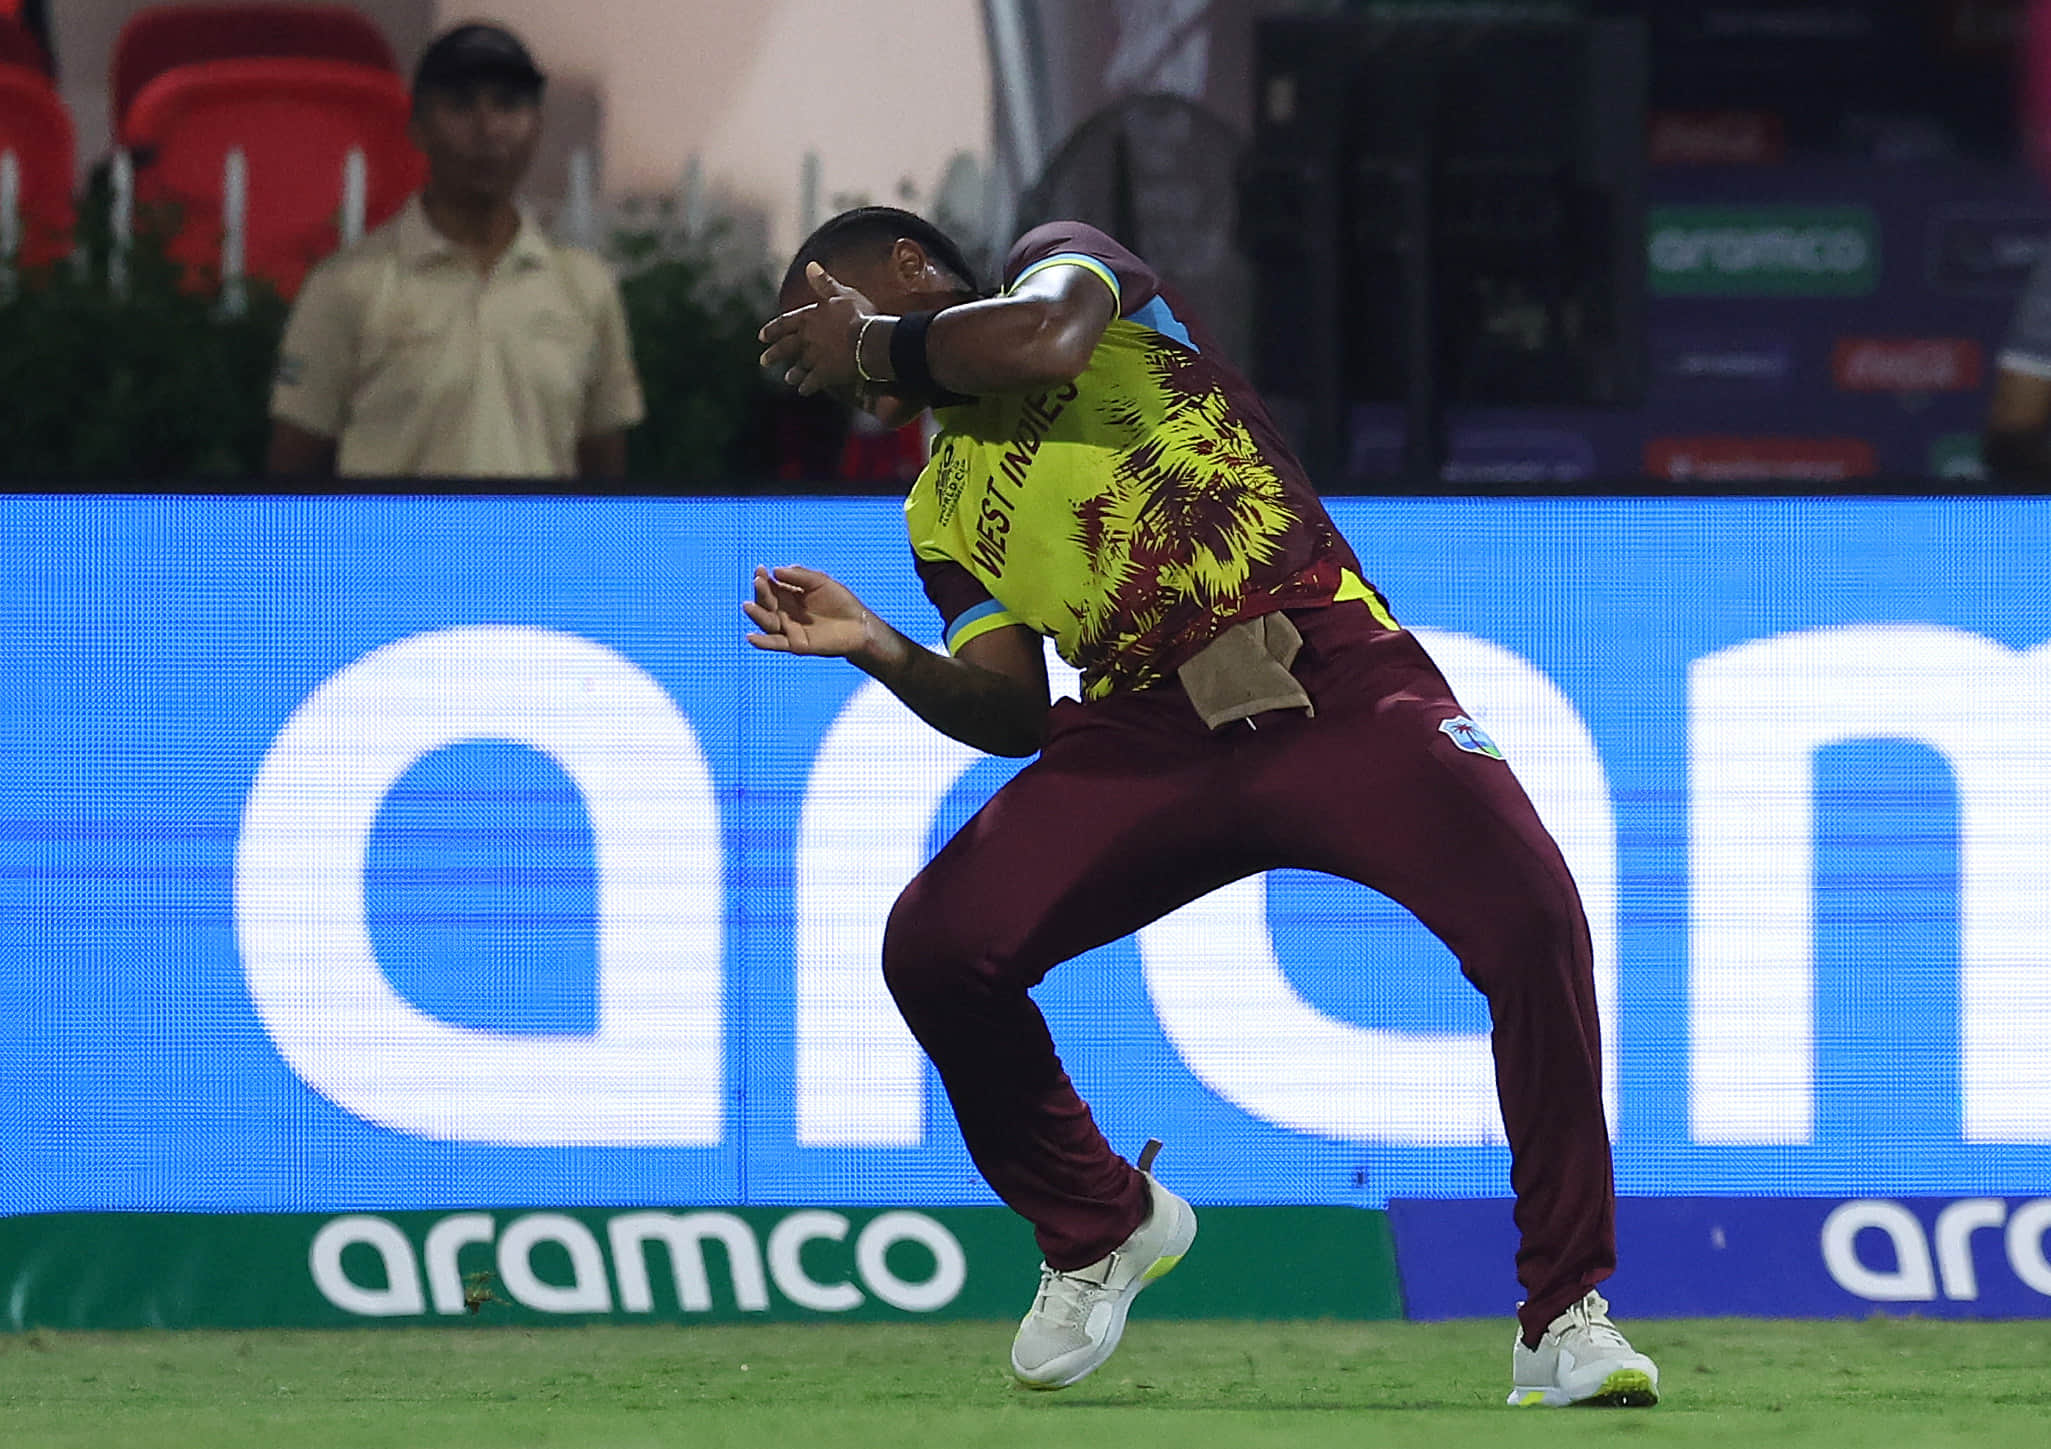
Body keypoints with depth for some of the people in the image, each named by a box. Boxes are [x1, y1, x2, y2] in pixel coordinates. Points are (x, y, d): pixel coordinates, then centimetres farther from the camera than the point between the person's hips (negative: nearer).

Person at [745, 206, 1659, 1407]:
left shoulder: (1064, 263, 12)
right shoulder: (940, 509, 24)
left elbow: (1039, 339, -14)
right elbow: (1013, 713, 14)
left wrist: (874, 342, 0)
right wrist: (883, 652, -2)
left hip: (1334, 684, -5)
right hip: (1143, 739, 5)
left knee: (1529, 913, -29)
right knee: (934, 948, -17)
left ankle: (1567, 1314, -17)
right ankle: (1101, 1227, 10)